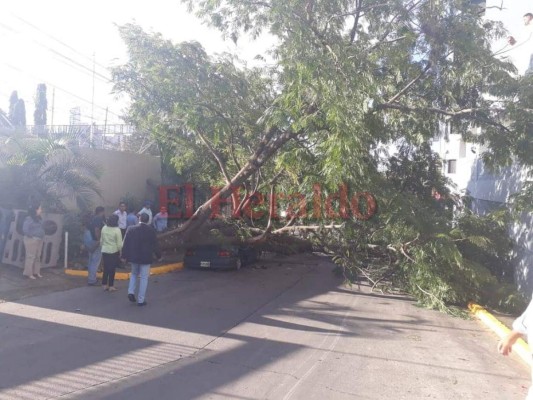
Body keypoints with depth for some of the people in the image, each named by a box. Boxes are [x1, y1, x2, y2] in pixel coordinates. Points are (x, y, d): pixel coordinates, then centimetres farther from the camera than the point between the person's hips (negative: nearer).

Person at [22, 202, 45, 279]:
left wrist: (41, 236, 9)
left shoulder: (39, 218, 11)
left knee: (38, 256, 12)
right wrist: (31, 236, -13)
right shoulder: (29, 219, -13)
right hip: (31, 240, -8)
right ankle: (28, 273, 3)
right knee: (30, 256, -4)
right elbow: (25, 229, -18)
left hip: (39, 240, 8)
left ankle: (36, 272, 20)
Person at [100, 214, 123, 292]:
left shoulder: (104, 228, -1)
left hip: (104, 251, 5)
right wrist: (120, 253, -1)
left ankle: (105, 285, 20)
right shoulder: (117, 230, -16)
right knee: (112, 269, 5)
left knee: (106, 268, 13)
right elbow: (119, 244, -14)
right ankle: (111, 286, 12)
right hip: (114, 252, -4)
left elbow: (101, 240, 9)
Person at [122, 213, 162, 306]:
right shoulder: (151, 230, -9)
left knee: (134, 274, 25)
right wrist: (159, 256, 7)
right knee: (144, 278, 5)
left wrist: (124, 256, 9)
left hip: (134, 257, 3)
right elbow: (155, 245, -5)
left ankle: (131, 292, 8)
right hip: (145, 258, -3)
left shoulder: (131, 229, -3)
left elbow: (126, 244, 0)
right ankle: (141, 300, 6)